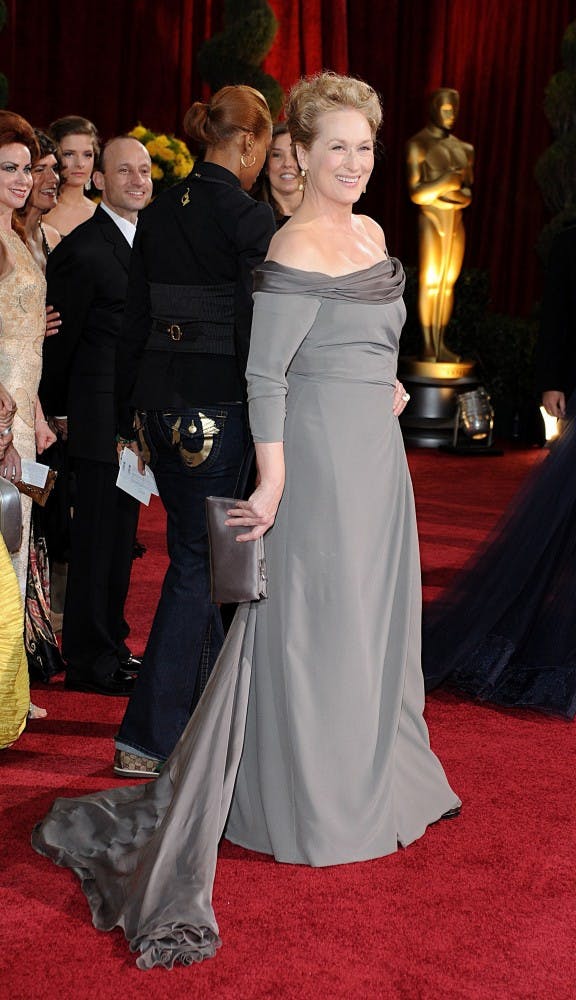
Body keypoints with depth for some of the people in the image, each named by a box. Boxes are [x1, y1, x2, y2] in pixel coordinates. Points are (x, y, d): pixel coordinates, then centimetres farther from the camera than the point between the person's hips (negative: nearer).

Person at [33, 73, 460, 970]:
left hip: (376, 449, 9)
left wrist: (381, 386, 12)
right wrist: (273, 481, -22)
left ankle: (374, 779, 37)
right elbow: (264, 374, -19)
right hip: (320, 454, -9)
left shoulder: (370, 233, 11)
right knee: (315, 625, -1)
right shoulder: (296, 249, -17)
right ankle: (312, 804, 12)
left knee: (371, 616, 19)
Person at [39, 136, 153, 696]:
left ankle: (109, 645, 27)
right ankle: (90, 660, 10)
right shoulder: (83, 250, -13)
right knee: (97, 538, 0)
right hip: (103, 416, -8)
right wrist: (54, 412, -2)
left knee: (119, 538, 16)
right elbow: (60, 338, -9)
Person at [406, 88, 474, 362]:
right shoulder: (418, 144, -3)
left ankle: (440, 345, 8)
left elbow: (468, 193, 10)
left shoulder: (464, 148, 13)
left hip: (456, 221, 6)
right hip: (432, 220, -6)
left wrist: (458, 194, -12)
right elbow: (416, 193, -10)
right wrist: (447, 181, -15)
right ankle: (428, 347, -4)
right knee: (430, 282, -6)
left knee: (449, 282, 5)